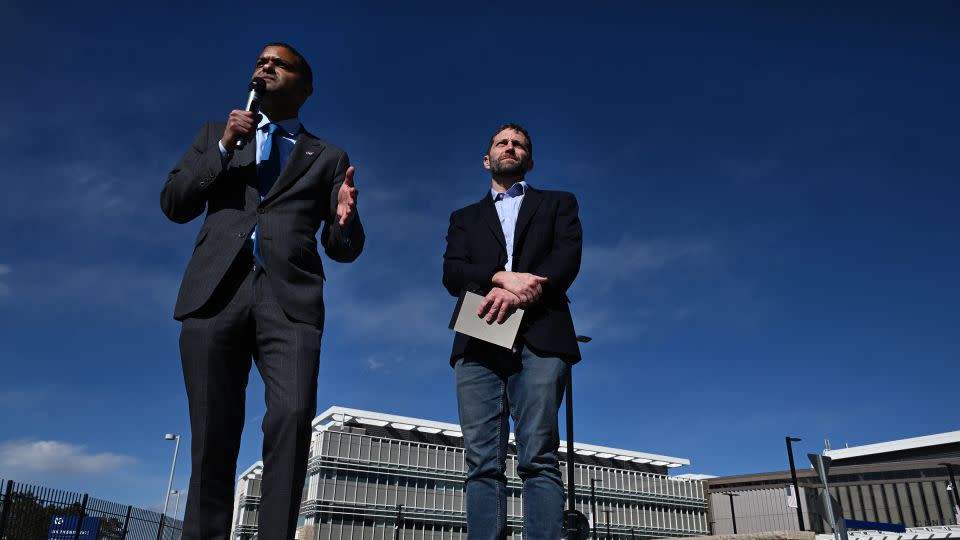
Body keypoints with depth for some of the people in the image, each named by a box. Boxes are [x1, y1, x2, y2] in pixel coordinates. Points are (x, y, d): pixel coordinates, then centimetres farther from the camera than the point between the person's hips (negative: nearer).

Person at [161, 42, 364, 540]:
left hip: (289, 294, -1)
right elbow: (173, 204, 12)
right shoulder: (216, 133, 24)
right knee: (212, 432, 0)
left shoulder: (328, 157, 19)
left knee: (293, 416, -20)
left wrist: (346, 219, -11)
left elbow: (343, 249, 13)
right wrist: (223, 148, -1)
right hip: (216, 289, 2)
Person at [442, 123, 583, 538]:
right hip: (479, 343, 2)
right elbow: (452, 273, 9)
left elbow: (567, 258, 4)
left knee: (538, 459, -12)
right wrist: (501, 277, -11)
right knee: (483, 464, -6)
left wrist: (517, 293, -13)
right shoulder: (465, 218, 27)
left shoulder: (558, 204, 23)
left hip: (540, 338, -2)